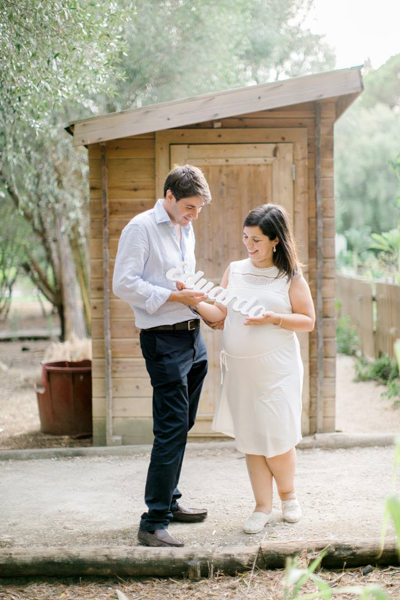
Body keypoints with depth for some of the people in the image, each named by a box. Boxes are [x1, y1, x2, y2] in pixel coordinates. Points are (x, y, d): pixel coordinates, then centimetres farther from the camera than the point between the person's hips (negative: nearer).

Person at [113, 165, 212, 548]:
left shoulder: (186, 229, 17)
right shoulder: (140, 228, -9)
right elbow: (124, 285, -16)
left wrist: (199, 296, 9)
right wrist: (176, 296, -19)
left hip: (192, 336, 9)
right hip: (163, 340, -8)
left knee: (181, 427, 14)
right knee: (171, 429, -12)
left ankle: (168, 502, 27)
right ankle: (153, 523, -8)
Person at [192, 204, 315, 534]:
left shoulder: (290, 276, -2)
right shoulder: (234, 271, 9)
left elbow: (308, 320, -1)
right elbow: (220, 314, 7)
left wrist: (274, 318, -16)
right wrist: (194, 301, -8)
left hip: (276, 369, -3)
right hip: (240, 369, 4)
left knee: (277, 437, -1)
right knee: (250, 439, 6)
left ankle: (288, 494, 27)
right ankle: (263, 507, 18)